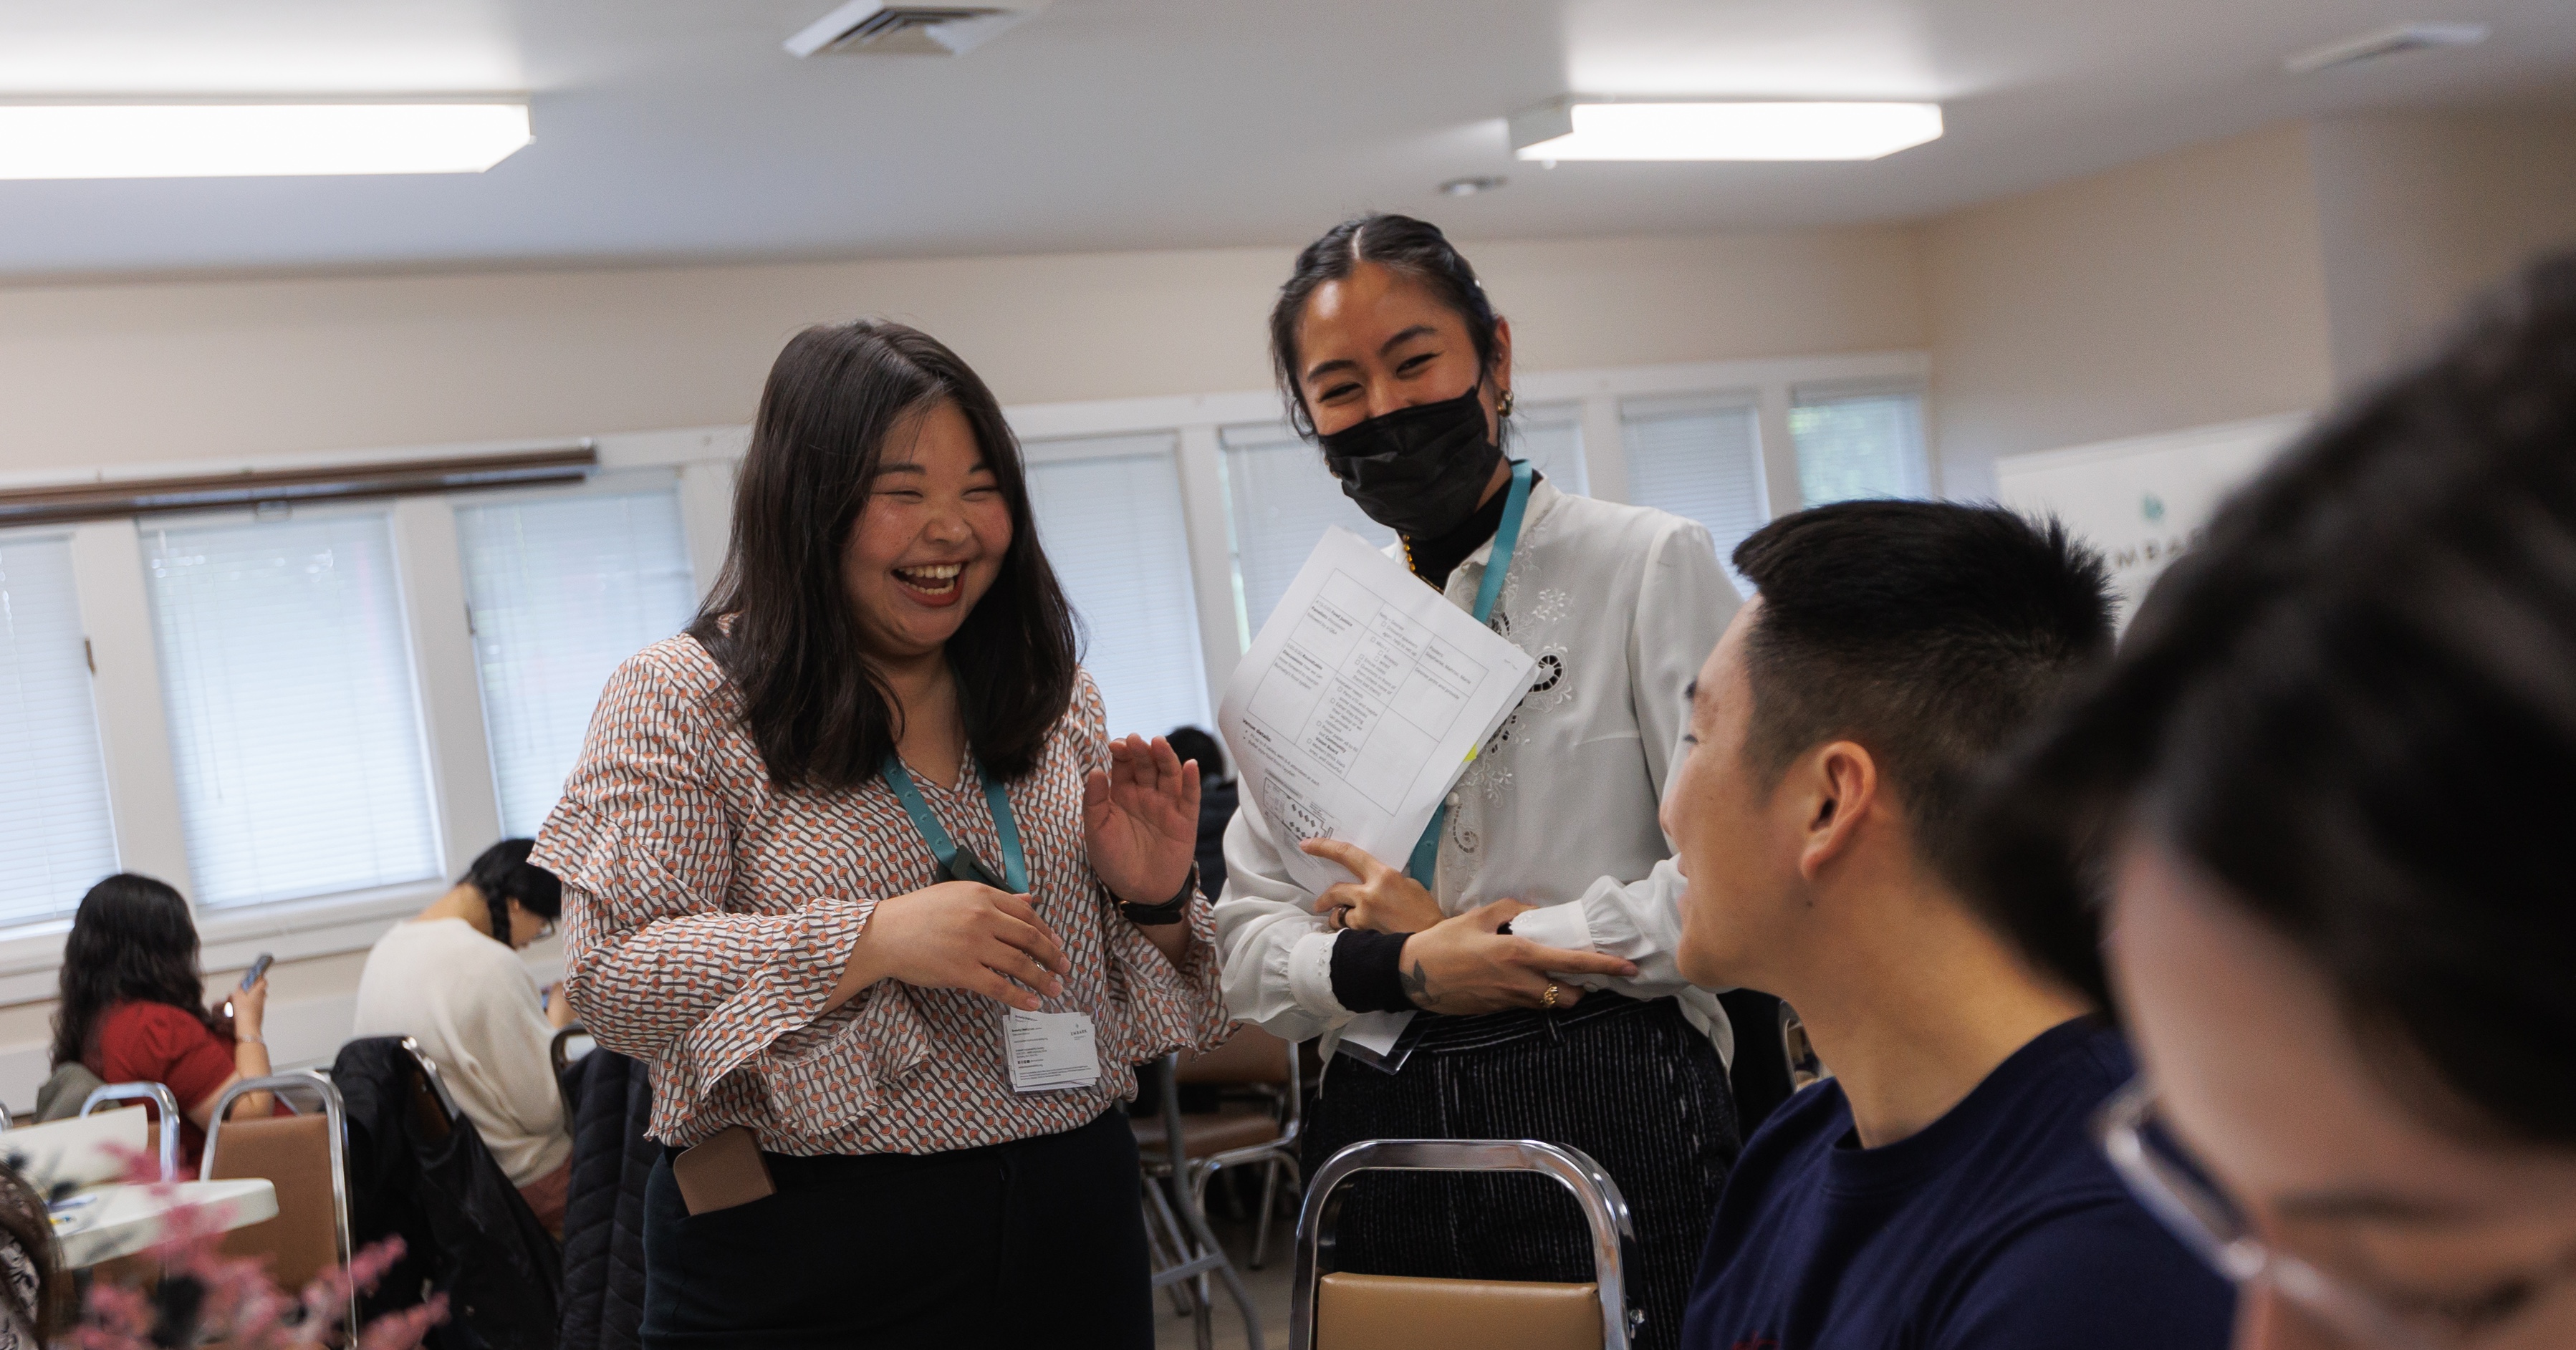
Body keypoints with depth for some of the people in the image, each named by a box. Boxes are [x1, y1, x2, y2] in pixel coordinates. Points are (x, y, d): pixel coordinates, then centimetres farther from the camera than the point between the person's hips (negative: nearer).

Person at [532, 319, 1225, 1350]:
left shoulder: (1056, 699, 8)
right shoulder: (683, 699, -7)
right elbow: (609, 975, -16)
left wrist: (1154, 901, -8)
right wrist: (872, 944, -26)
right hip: (807, 1260, -4)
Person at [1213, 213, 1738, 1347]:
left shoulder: (1649, 563, -4)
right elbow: (1246, 945, 8)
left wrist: (1468, 937, -10)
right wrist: (1402, 969, -12)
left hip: (1611, 1123, -4)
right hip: (1381, 1134, 4)